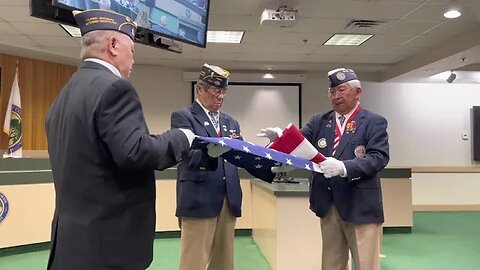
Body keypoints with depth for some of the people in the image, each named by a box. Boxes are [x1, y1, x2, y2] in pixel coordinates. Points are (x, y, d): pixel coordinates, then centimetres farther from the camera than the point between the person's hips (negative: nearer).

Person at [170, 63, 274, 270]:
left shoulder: (231, 122, 17)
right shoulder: (183, 117, -2)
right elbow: (188, 155, -16)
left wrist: (272, 171, -4)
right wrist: (210, 153, -37)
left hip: (229, 202, 6)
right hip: (199, 201, -6)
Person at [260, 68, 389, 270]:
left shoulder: (374, 122, -2)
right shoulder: (319, 122, 11)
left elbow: (379, 157, -14)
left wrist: (344, 167, -29)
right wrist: (281, 137, -19)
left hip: (361, 206, -4)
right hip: (327, 205, 4)